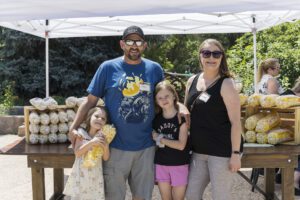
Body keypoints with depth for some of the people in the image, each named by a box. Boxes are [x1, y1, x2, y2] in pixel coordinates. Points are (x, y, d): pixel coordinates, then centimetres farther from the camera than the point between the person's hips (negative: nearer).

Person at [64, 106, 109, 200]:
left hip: (95, 175, 1)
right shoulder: (81, 133, -5)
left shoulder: (102, 136, -2)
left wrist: (106, 146, -21)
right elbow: (77, 153, -13)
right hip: (81, 174, -1)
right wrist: (91, 143, -25)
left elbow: (106, 158, -2)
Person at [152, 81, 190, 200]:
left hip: (179, 165, -3)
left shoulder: (182, 117, -10)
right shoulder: (156, 119, 2)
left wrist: (160, 139, -12)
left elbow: (181, 145, -17)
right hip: (161, 164, 3)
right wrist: (157, 141, -9)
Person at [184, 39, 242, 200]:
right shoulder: (192, 81, 6)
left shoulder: (226, 84, -12)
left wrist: (235, 154, -17)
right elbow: (186, 111, 21)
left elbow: (235, 121, -15)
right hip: (198, 150, 6)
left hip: (222, 151, -6)